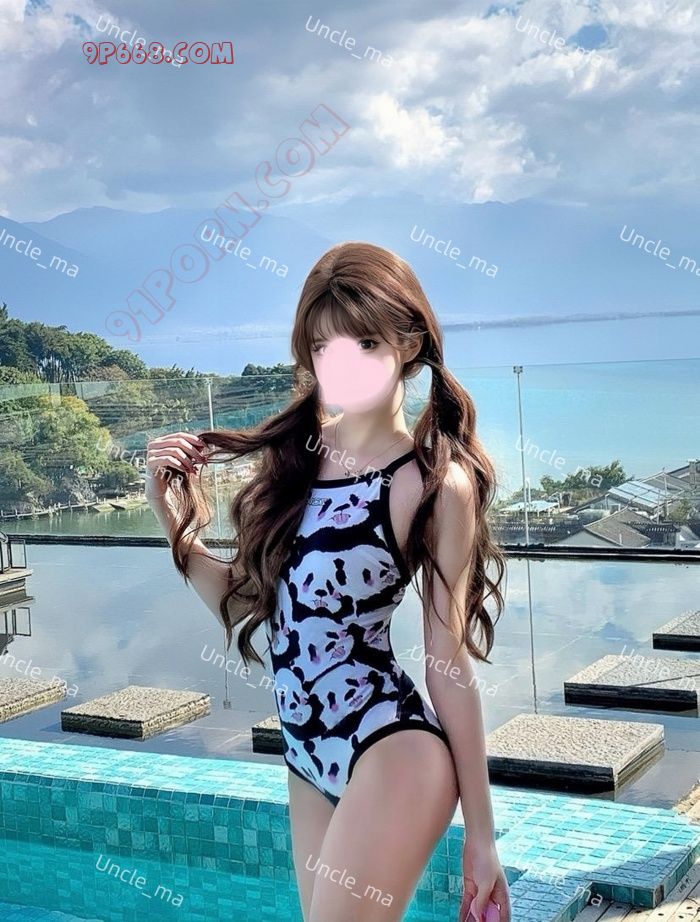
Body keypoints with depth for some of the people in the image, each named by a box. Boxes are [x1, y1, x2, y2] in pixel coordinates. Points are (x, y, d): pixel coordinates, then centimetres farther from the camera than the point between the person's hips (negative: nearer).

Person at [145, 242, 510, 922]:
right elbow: (245, 604, 11)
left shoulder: (436, 480, -11)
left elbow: (449, 663, -7)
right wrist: (174, 518, -3)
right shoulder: (293, 450, 5)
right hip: (308, 753, 6)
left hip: (390, 748, -6)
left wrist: (480, 832, -3)